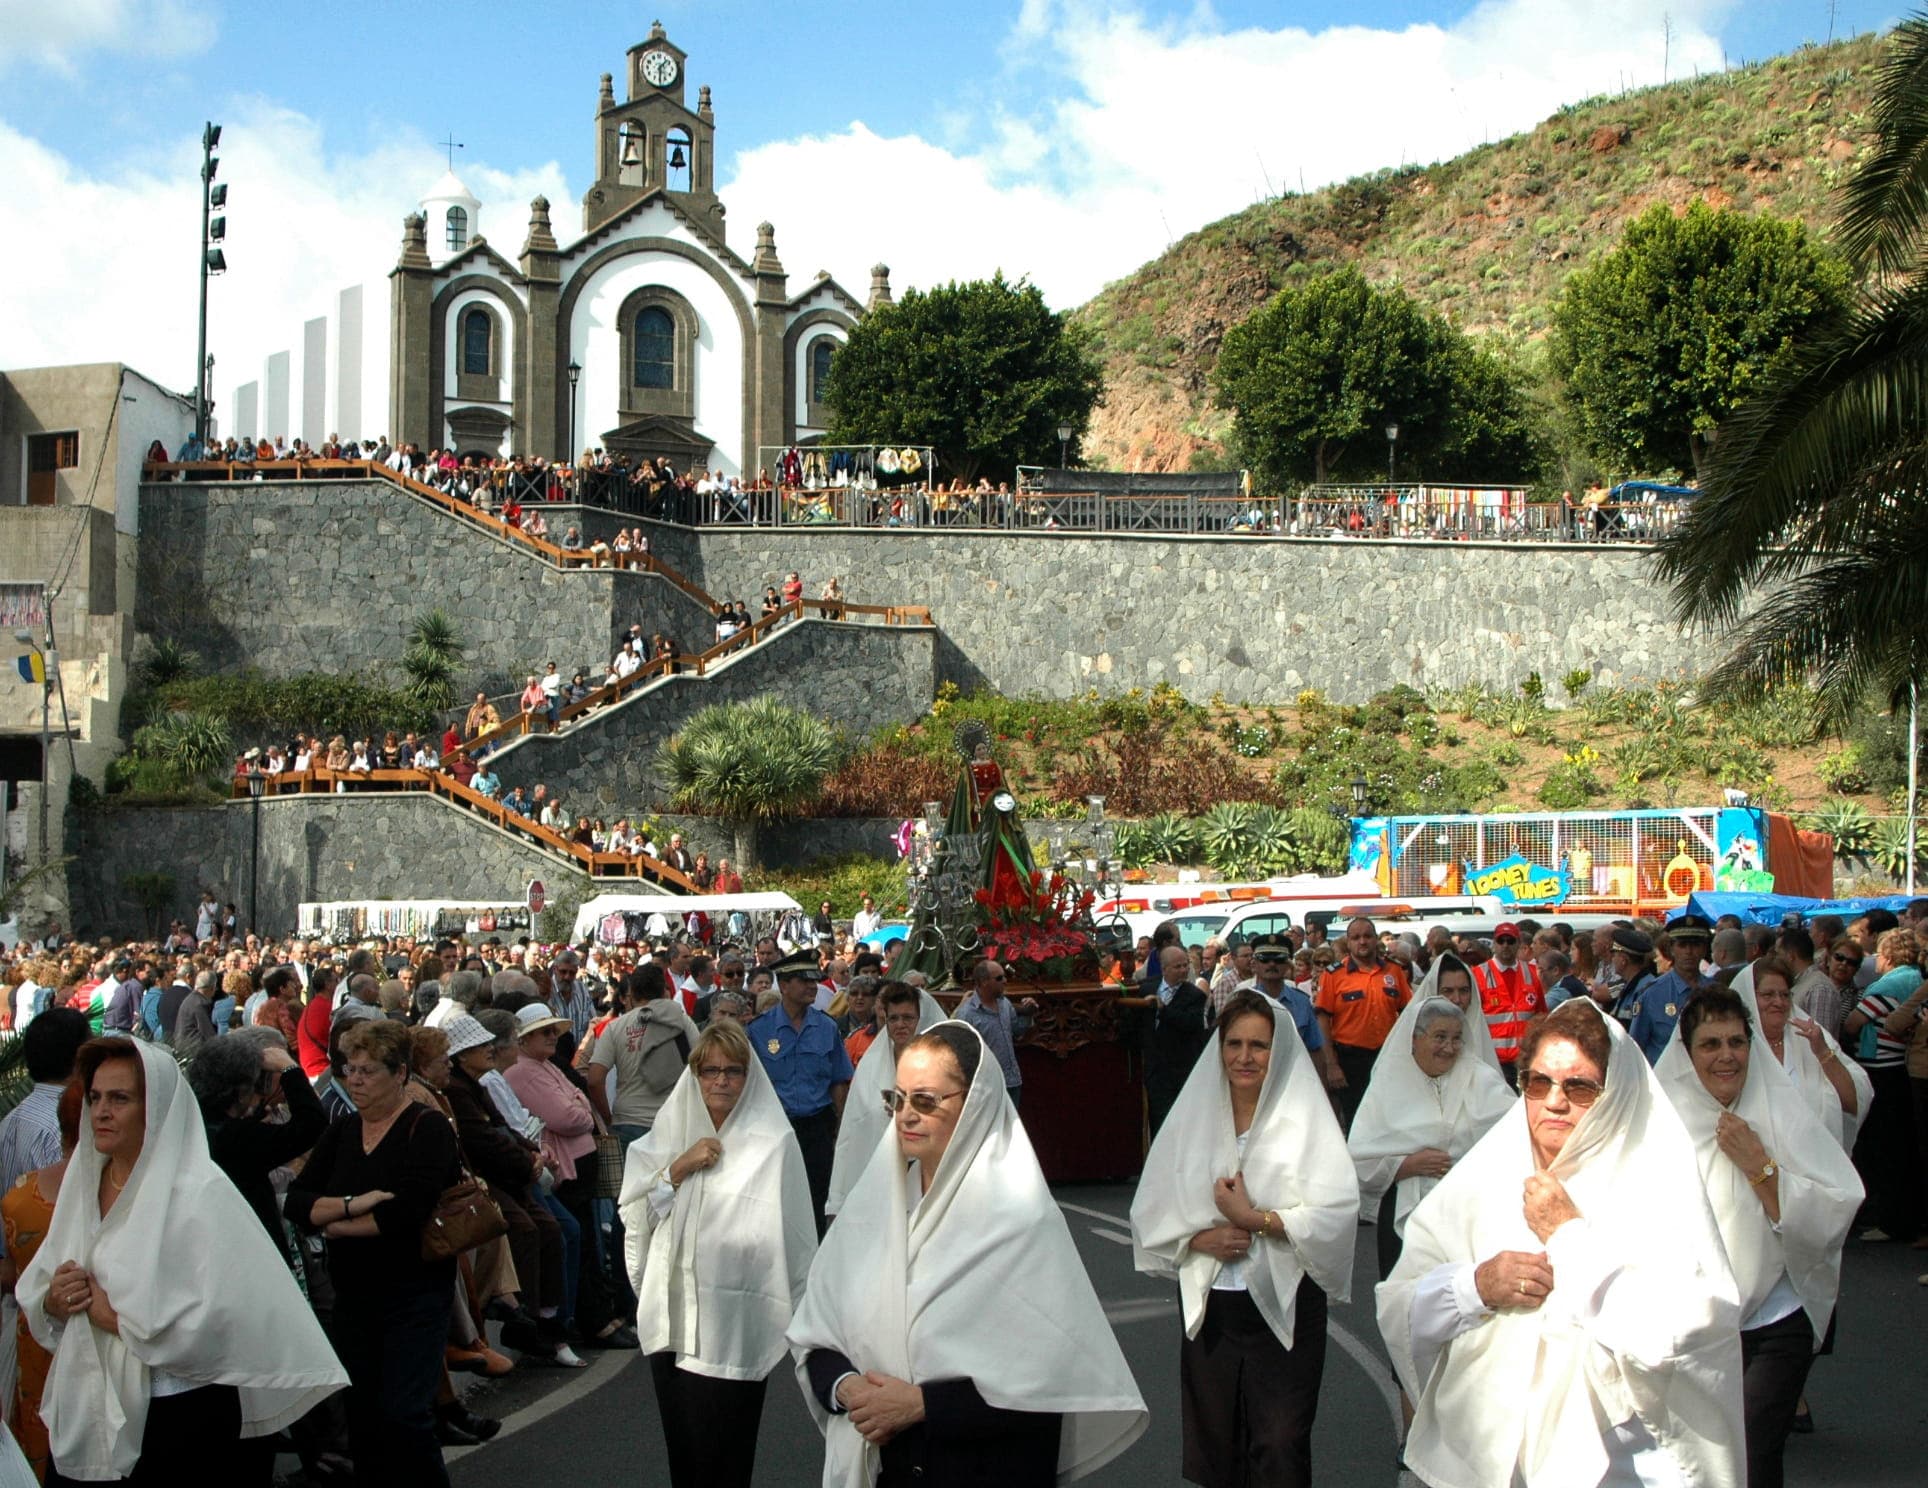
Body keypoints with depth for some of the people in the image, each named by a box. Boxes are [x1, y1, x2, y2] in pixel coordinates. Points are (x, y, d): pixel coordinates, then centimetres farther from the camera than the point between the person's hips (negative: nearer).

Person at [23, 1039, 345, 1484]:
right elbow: (34, 1294, 12)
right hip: (80, 1415, 6)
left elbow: (211, 1326, -23)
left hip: (176, 1420, -6)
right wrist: (54, 1301, -9)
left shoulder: (199, 1193, -14)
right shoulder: (84, 1185, 7)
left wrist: (110, 1313, -16)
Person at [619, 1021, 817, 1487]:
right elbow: (634, 1215, 5)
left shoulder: (773, 1142, -6)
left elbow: (793, 1238, -5)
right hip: (671, 1320, 5)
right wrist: (679, 1167, -9)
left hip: (733, 1328, -5)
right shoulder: (671, 1132, 10)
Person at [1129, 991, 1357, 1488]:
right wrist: (1201, 1239, -12)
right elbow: (1150, 1214, 5)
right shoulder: (1191, 1118, 7)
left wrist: (1255, 1219, -17)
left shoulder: (1305, 1119, -3)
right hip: (1208, 1305, 3)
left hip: (1284, 1306, -3)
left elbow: (1338, 1213, -13)